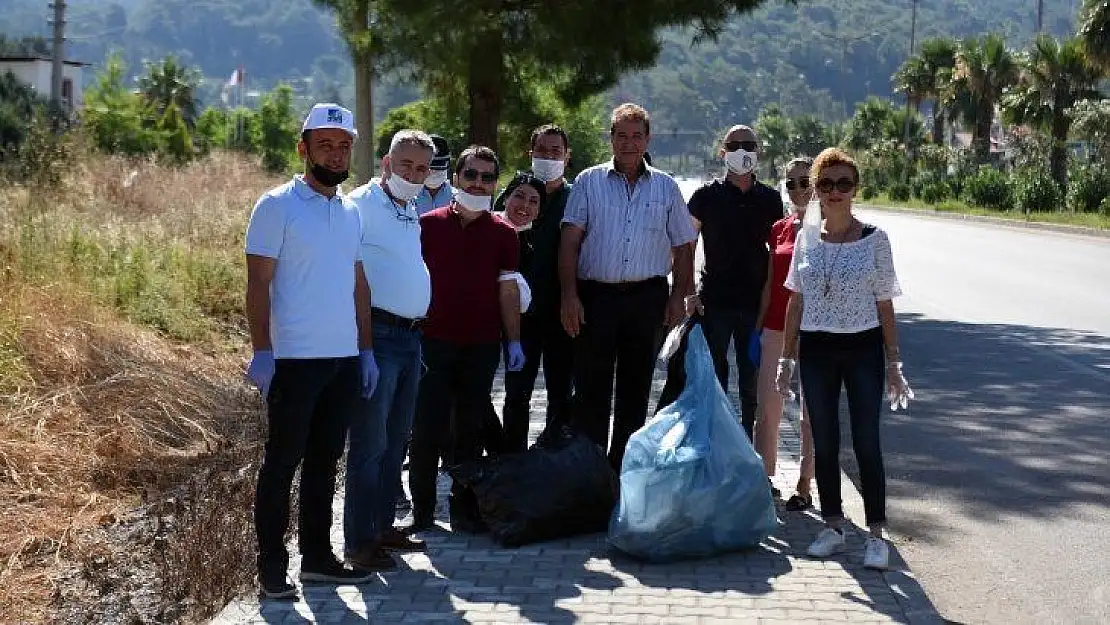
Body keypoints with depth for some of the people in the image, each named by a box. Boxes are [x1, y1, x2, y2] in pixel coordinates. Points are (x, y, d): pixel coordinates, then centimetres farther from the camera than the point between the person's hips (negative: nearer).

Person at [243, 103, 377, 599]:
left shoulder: (350, 212, 13)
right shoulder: (277, 206, -6)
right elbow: (258, 285, -9)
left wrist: (366, 350, 12)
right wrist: (261, 352, -15)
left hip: (344, 360, 6)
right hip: (295, 359, -6)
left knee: (324, 461, 13)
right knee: (282, 462, 1)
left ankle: (317, 556, 23)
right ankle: (271, 566, 9)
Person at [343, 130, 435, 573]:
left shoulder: (412, 213, 17)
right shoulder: (361, 205, -9)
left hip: (411, 337, 9)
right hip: (378, 335, -9)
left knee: (396, 440, 14)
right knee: (371, 442, -6)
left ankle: (383, 526, 24)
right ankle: (358, 541, 1)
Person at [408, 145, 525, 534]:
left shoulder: (503, 234, 7)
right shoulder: (428, 225, 3)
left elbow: (508, 290, 9)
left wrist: (514, 340, 4)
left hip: (482, 346, 1)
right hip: (434, 341, -1)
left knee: (471, 430, 7)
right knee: (428, 429, -1)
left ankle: (464, 509, 16)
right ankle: (422, 509, 11)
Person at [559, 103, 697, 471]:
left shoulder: (666, 187, 10)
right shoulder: (589, 182, 5)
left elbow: (682, 247, 13)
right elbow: (570, 242, 0)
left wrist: (678, 297, 3)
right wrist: (569, 295, -10)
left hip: (647, 299, 2)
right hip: (595, 295, -2)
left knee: (635, 389, 8)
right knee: (591, 389, -2)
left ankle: (623, 469, 18)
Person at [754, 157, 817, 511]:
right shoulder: (779, 230, 10)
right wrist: (758, 328, 12)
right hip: (776, 328, 5)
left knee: (810, 411, 4)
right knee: (766, 409, 6)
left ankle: (805, 487, 12)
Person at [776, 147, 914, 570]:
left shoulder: (874, 239, -4)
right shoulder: (807, 237, 3)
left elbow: (884, 305, 0)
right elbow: (796, 301, 9)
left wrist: (893, 363, -1)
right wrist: (786, 358, 7)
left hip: (863, 349, -3)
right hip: (816, 350, 3)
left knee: (866, 444, 0)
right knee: (824, 444, 9)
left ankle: (876, 534, 8)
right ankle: (833, 527, 21)